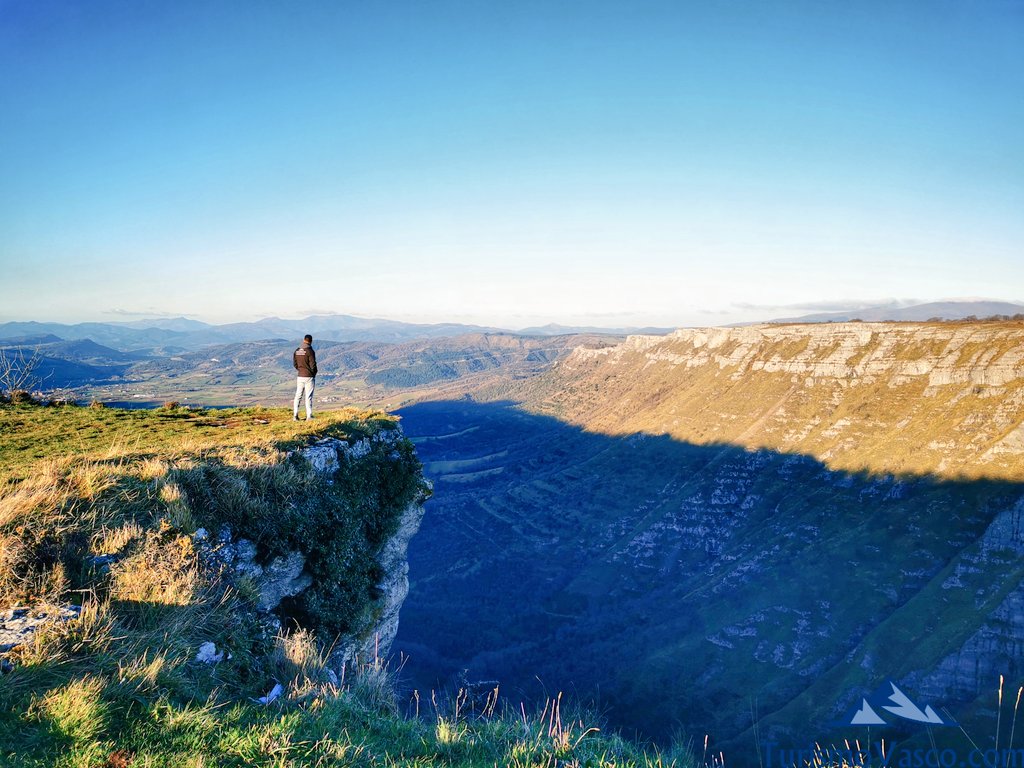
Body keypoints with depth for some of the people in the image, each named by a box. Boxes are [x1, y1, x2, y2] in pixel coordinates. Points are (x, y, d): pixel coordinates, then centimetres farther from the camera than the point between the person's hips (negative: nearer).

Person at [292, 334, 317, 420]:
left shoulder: (296, 351, 4)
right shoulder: (310, 351, -14)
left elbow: (294, 363, 9)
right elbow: (313, 364, -13)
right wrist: (314, 373, 5)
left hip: (299, 376, 5)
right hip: (309, 376, -5)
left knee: (298, 396, 10)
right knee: (308, 397, 0)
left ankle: (295, 415, 7)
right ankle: (309, 416, 2)